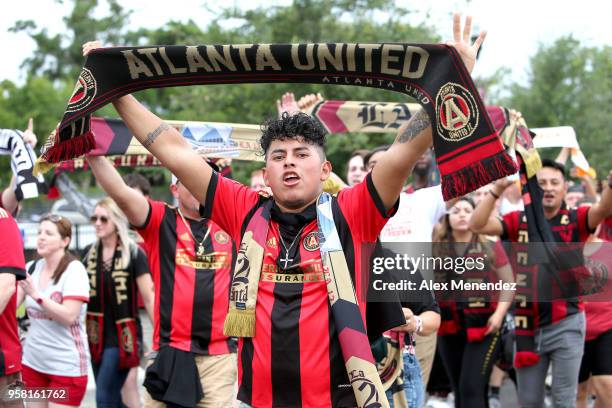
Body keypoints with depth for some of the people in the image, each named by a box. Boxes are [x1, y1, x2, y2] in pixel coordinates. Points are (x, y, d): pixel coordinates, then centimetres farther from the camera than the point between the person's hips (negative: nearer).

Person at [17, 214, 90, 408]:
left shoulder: (74, 269, -11)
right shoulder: (31, 268, 6)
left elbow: (69, 316, -20)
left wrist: (36, 295, -25)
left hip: (66, 366, -6)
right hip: (33, 361, 6)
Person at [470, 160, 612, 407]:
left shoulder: (576, 220, -2)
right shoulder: (518, 221, 3)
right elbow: (477, 225, -9)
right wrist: (497, 189, -22)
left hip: (566, 323, -2)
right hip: (528, 323, 2)